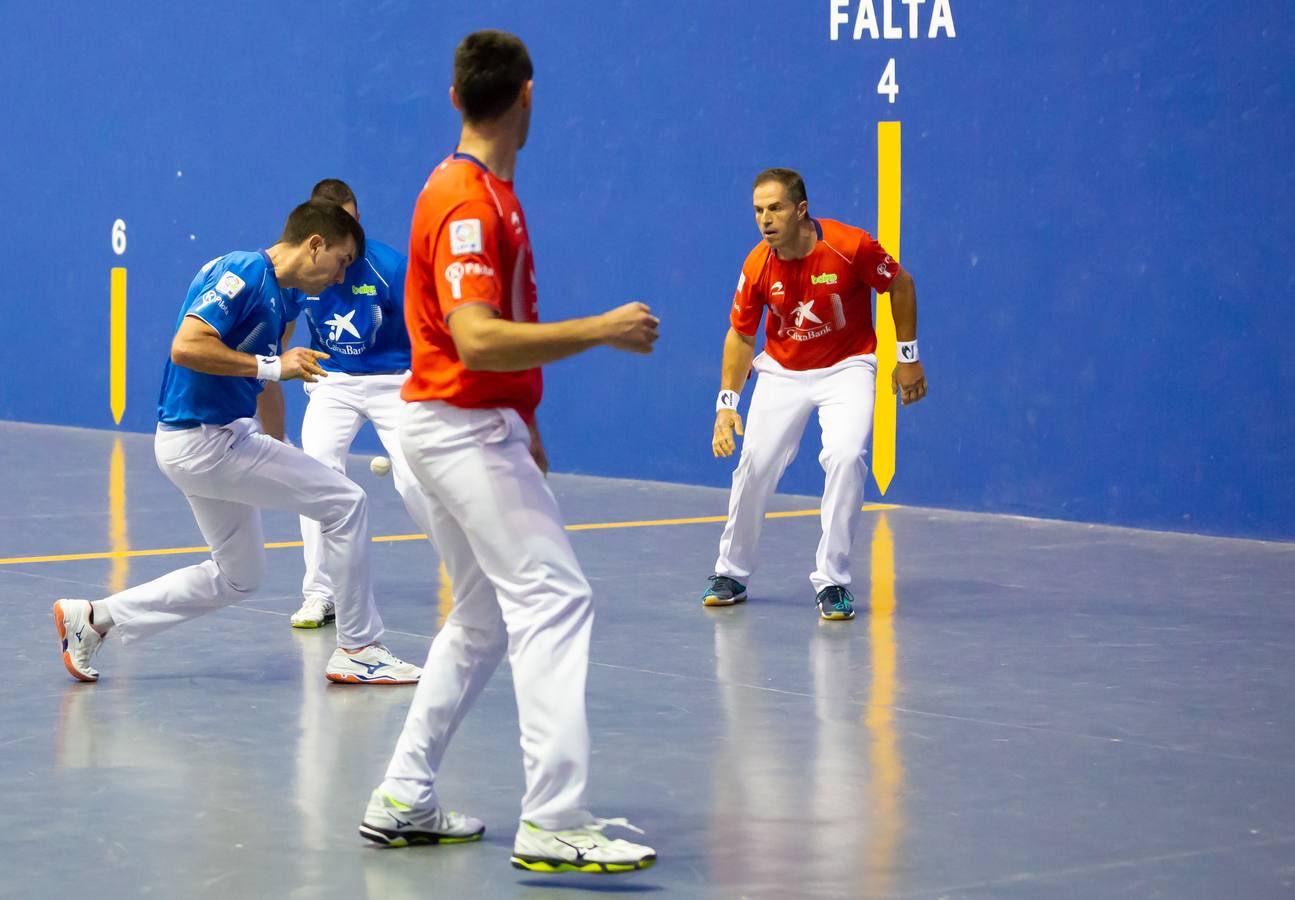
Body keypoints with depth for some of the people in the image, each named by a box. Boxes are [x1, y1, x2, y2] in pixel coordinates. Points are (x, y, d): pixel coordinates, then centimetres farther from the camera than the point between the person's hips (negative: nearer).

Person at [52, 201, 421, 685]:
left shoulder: (272, 292, 14)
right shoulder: (245, 273, -17)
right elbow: (186, 346, -28)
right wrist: (274, 366, -23)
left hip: (211, 441, 11)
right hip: (204, 440, -11)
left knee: (238, 577, 18)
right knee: (346, 502, -7)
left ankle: (94, 617, 19)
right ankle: (358, 649, 2)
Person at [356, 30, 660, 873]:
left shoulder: (492, 193, 13)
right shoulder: (466, 203, -18)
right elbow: (477, 340, -28)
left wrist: (523, 426, 25)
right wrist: (601, 330, -27)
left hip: (478, 427, 11)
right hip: (465, 430, -11)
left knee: (484, 621, 16)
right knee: (554, 599, -16)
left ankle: (404, 801, 21)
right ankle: (552, 821, -21)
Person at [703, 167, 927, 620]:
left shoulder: (851, 246, -23)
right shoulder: (757, 268, -15)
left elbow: (901, 285, -5)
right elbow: (741, 336, 0)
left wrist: (907, 356, -2)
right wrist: (726, 403, -7)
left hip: (847, 367, -2)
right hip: (782, 373, 2)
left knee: (845, 456, -24)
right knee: (754, 464, -3)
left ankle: (831, 580, -12)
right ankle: (731, 574, 20)